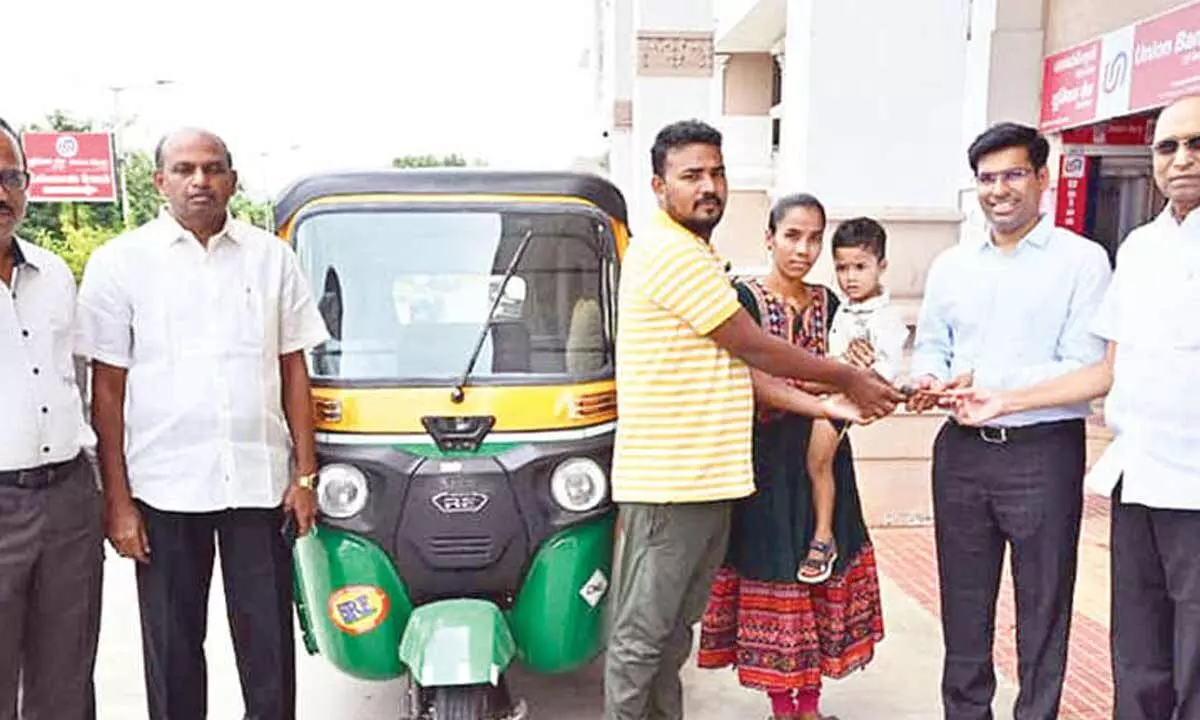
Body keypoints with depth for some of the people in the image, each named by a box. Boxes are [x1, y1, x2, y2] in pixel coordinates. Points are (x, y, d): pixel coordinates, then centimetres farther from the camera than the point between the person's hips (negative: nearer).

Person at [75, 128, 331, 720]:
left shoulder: (272, 257, 6)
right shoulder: (119, 262, 1)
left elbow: (294, 371, 8)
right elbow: (106, 389, 0)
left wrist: (304, 475, 3)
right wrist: (118, 501, -4)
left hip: (261, 483, 1)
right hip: (164, 489, -1)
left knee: (269, 644, 9)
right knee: (172, 648, 12)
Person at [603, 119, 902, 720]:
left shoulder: (695, 254, 20)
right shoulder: (669, 251, -14)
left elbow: (737, 363, 18)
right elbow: (753, 348, -13)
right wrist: (849, 379, -1)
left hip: (706, 478, 10)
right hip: (667, 483, -10)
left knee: (674, 630, 19)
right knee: (642, 636, 2)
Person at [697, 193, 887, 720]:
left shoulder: (828, 303, 10)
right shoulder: (746, 298, -7)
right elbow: (758, 384, -17)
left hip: (821, 456, 5)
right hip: (768, 455, -5)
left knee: (822, 568, 7)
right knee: (773, 570, 0)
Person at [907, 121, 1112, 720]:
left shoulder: (1082, 260, -6)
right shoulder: (951, 265, 9)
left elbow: (1085, 371, -13)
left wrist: (985, 381, -19)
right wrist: (929, 379, -8)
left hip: (1044, 452, -4)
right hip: (962, 450, 5)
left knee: (1042, 605, 10)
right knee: (963, 599, 16)